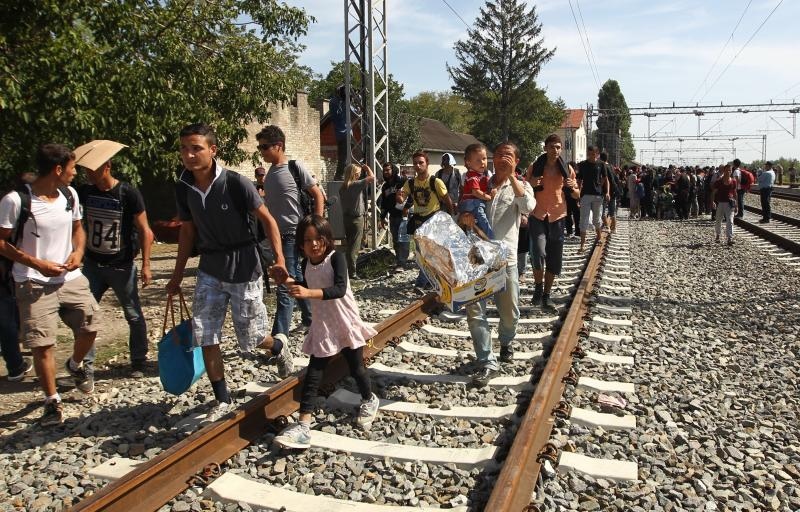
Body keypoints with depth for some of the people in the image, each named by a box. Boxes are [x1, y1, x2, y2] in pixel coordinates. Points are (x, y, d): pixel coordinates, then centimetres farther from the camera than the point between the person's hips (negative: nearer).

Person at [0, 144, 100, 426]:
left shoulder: (70, 194, 2)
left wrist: (78, 251, -4)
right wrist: (36, 263, -18)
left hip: (71, 278, 5)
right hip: (34, 284, -5)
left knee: (90, 328, 7)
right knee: (42, 344, -4)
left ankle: (75, 365, 40)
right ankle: (52, 402, 15)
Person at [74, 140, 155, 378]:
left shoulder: (128, 193, -13)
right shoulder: (84, 192, 0)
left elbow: (144, 230, -10)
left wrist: (145, 264, -14)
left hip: (122, 267, -4)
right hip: (92, 264, 4)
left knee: (134, 315, 6)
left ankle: (139, 362, 20)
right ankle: (86, 363, 18)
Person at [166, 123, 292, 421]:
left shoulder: (235, 183, -18)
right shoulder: (183, 188, -2)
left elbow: (266, 219, -12)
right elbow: (187, 231, 10)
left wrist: (279, 258, -24)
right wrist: (177, 275, 14)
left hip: (242, 269, -4)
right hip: (209, 269, 5)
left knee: (250, 340, 4)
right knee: (204, 337, 1)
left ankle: (278, 346, 39)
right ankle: (222, 400, 17)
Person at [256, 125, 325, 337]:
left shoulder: (296, 167, -11)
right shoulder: (270, 172, 9)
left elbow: (318, 196, -8)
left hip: (294, 235, -7)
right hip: (277, 235, 8)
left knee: (285, 287, -8)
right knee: (297, 280, 19)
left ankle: (279, 337, -4)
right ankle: (309, 317, 35)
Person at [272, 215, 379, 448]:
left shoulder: (336, 258, -18)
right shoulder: (306, 264, 0)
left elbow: (340, 289, -33)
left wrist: (309, 293, -43)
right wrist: (290, 282, 4)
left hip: (346, 323, -5)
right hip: (322, 326, 5)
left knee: (356, 368, 10)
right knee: (313, 373, -1)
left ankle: (369, 399, 41)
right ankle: (303, 426, -3)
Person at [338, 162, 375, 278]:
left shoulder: (342, 187, 7)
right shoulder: (356, 184, -15)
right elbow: (372, 178, -20)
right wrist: (367, 168, -3)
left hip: (346, 217, 7)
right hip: (356, 219, -7)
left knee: (349, 246, 16)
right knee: (354, 247, -4)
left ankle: (348, 270, 21)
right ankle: (352, 272, -3)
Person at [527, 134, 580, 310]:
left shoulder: (567, 169, 5)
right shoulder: (534, 167, 0)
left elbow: (577, 195, 11)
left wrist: (572, 187, -12)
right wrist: (531, 184, -13)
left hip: (558, 217, 2)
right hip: (537, 216, -2)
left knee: (554, 260, 6)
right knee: (538, 254, -20)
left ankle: (546, 295, 22)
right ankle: (538, 287, 6)